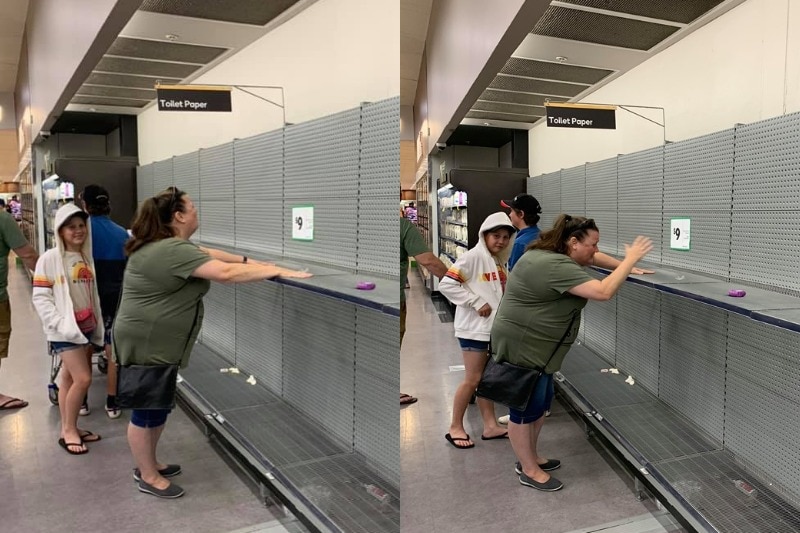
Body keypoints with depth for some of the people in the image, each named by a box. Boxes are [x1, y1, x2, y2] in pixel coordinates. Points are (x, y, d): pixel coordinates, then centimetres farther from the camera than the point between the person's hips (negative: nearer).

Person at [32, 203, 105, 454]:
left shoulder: (87, 258, 8)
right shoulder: (49, 259, -10)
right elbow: (40, 298, -12)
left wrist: (98, 326, 13)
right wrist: (60, 324, -19)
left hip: (86, 327, 6)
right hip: (65, 330, -6)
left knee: (70, 378, 13)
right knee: (83, 379, -10)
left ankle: (68, 428, 21)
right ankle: (69, 431, 6)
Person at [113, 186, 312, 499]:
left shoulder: (165, 245, 9)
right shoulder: (173, 251, -24)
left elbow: (207, 254, 15)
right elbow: (225, 273, -30)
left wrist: (249, 261, 7)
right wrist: (277, 272, -26)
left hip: (155, 343, 10)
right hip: (146, 345, -10)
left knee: (158, 407, 20)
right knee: (147, 411, 5)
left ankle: (148, 464, 35)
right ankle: (148, 477, 20)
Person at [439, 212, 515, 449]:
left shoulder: (500, 261, 8)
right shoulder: (474, 256, -16)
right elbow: (447, 284, -22)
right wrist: (477, 303, -21)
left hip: (495, 327, 8)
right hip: (475, 328, -7)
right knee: (473, 379, -1)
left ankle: (490, 426, 23)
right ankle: (455, 428, 12)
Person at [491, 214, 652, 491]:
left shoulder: (549, 253, 7)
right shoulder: (556, 267, -26)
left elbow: (591, 258, 20)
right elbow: (604, 291, -29)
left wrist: (626, 267, 11)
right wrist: (630, 260, -20)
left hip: (533, 346, 11)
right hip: (521, 347, -11)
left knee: (541, 402, 19)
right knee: (525, 408, 4)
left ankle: (530, 457, 34)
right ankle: (529, 470, 18)